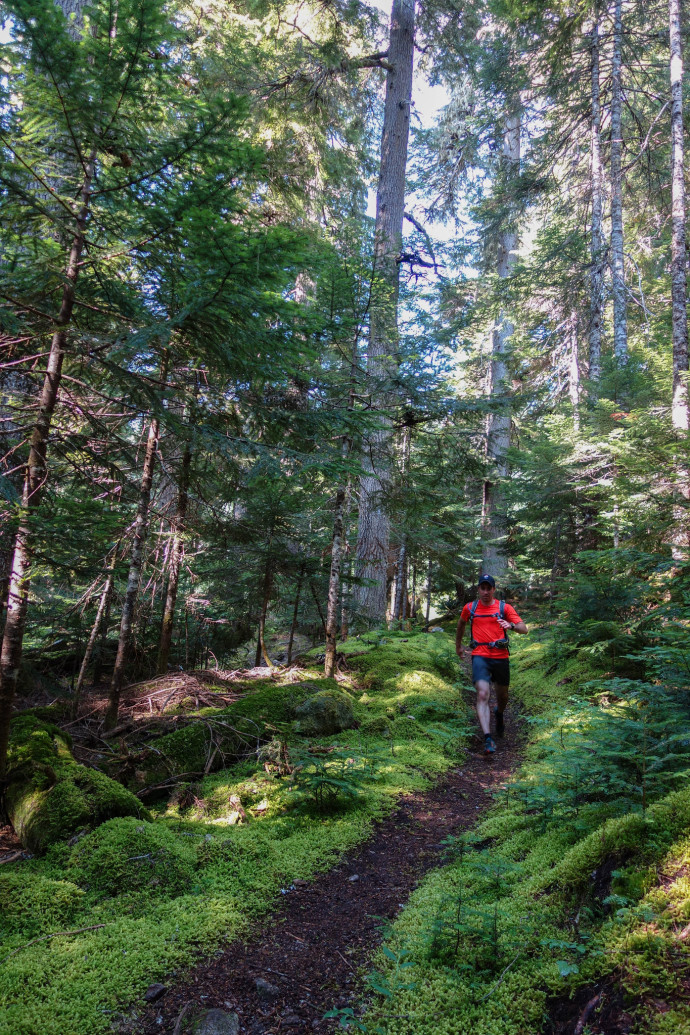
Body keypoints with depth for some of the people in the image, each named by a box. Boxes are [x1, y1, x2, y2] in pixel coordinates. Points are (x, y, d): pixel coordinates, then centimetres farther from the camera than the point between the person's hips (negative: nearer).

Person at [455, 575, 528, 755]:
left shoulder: (504, 608, 3)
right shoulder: (469, 608, 7)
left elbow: (524, 628, -4)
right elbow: (461, 625, 27)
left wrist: (511, 625, -25)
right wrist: (458, 646, 32)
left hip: (501, 657, 1)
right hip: (480, 656, -1)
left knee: (502, 696, 17)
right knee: (483, 695, -18)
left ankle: (499, 714, 53)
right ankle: (488, 740, -22)